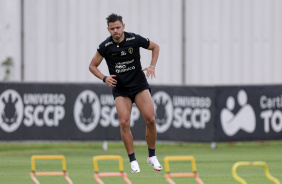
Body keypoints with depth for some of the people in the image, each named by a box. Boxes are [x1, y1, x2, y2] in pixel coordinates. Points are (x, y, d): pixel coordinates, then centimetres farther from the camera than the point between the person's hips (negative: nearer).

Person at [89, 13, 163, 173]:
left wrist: (152, 66, -3)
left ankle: (152, 156, 6)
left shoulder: (135, 39, -9)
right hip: (120, 90, 0)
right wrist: (104, 78, -13)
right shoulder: (105, 46, -9)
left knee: (150, 119, -12)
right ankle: (133, 161, -4)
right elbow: (92, 66, 4)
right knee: (124, 123, -15)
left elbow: (155, 47, 10)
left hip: (140, 86, 0)